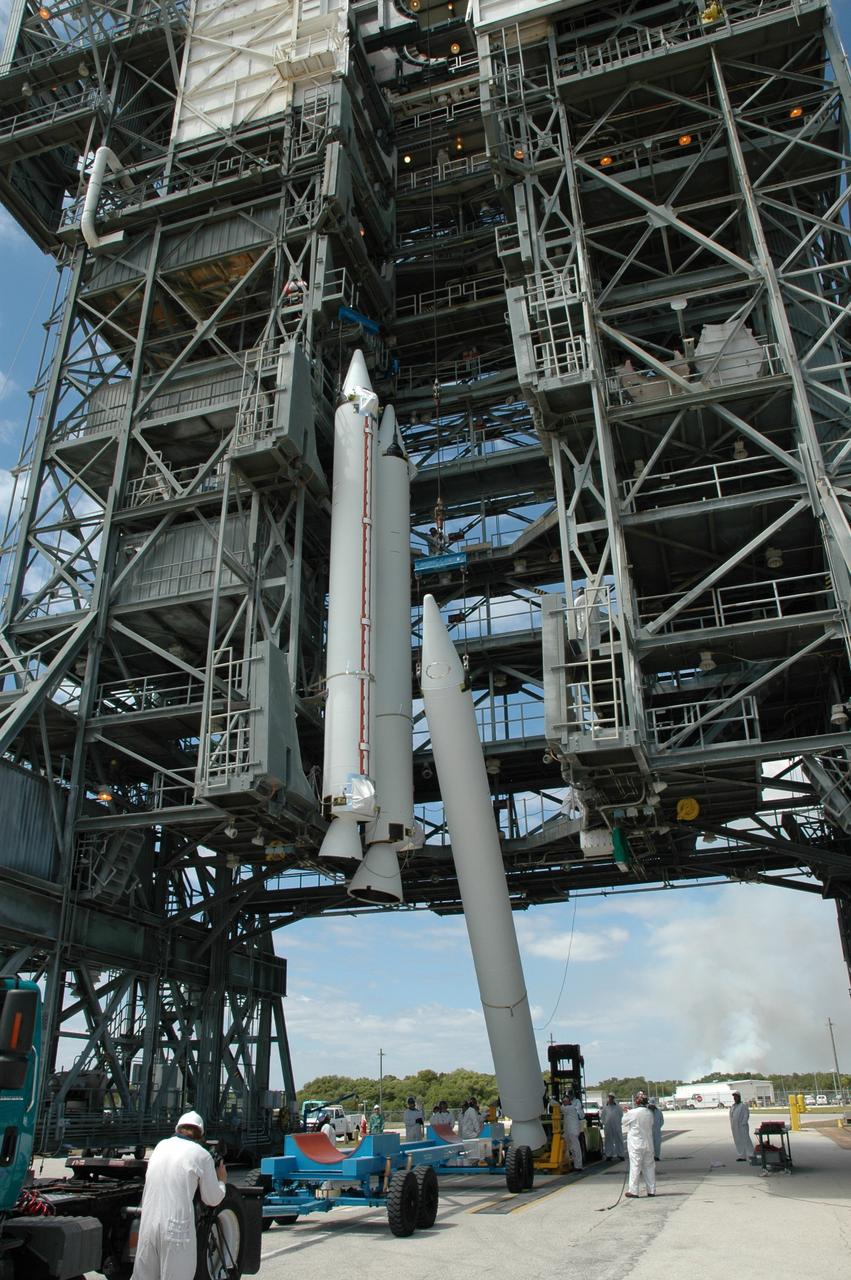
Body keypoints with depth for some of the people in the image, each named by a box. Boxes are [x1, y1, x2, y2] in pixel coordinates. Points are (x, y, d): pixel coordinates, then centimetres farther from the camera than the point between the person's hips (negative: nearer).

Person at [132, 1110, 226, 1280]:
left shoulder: (161, 1146, 13)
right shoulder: (202, 1155, -1)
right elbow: (212, 1199, 4)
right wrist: (221, 1181, 24)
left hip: (148, 1223, 5)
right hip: (177, 1226, -5)